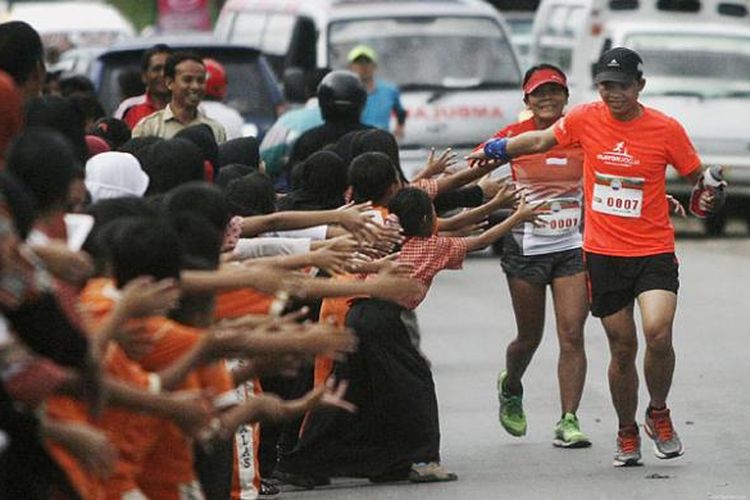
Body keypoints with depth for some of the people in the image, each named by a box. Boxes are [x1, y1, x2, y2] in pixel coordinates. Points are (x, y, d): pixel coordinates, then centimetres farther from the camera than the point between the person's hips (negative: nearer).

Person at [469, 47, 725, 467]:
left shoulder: (665, 129, -6)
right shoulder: (585, 119, 0)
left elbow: (698, 176, 5)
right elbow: (541, 140, 18)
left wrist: (708, 195, -15)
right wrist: (495, 150, 18)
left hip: (654, 251, -2)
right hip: (603, 253, 2)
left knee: (658, 333, -22)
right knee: (623, 349, 6)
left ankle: (659, 415, 4)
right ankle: (627, 434, 26)